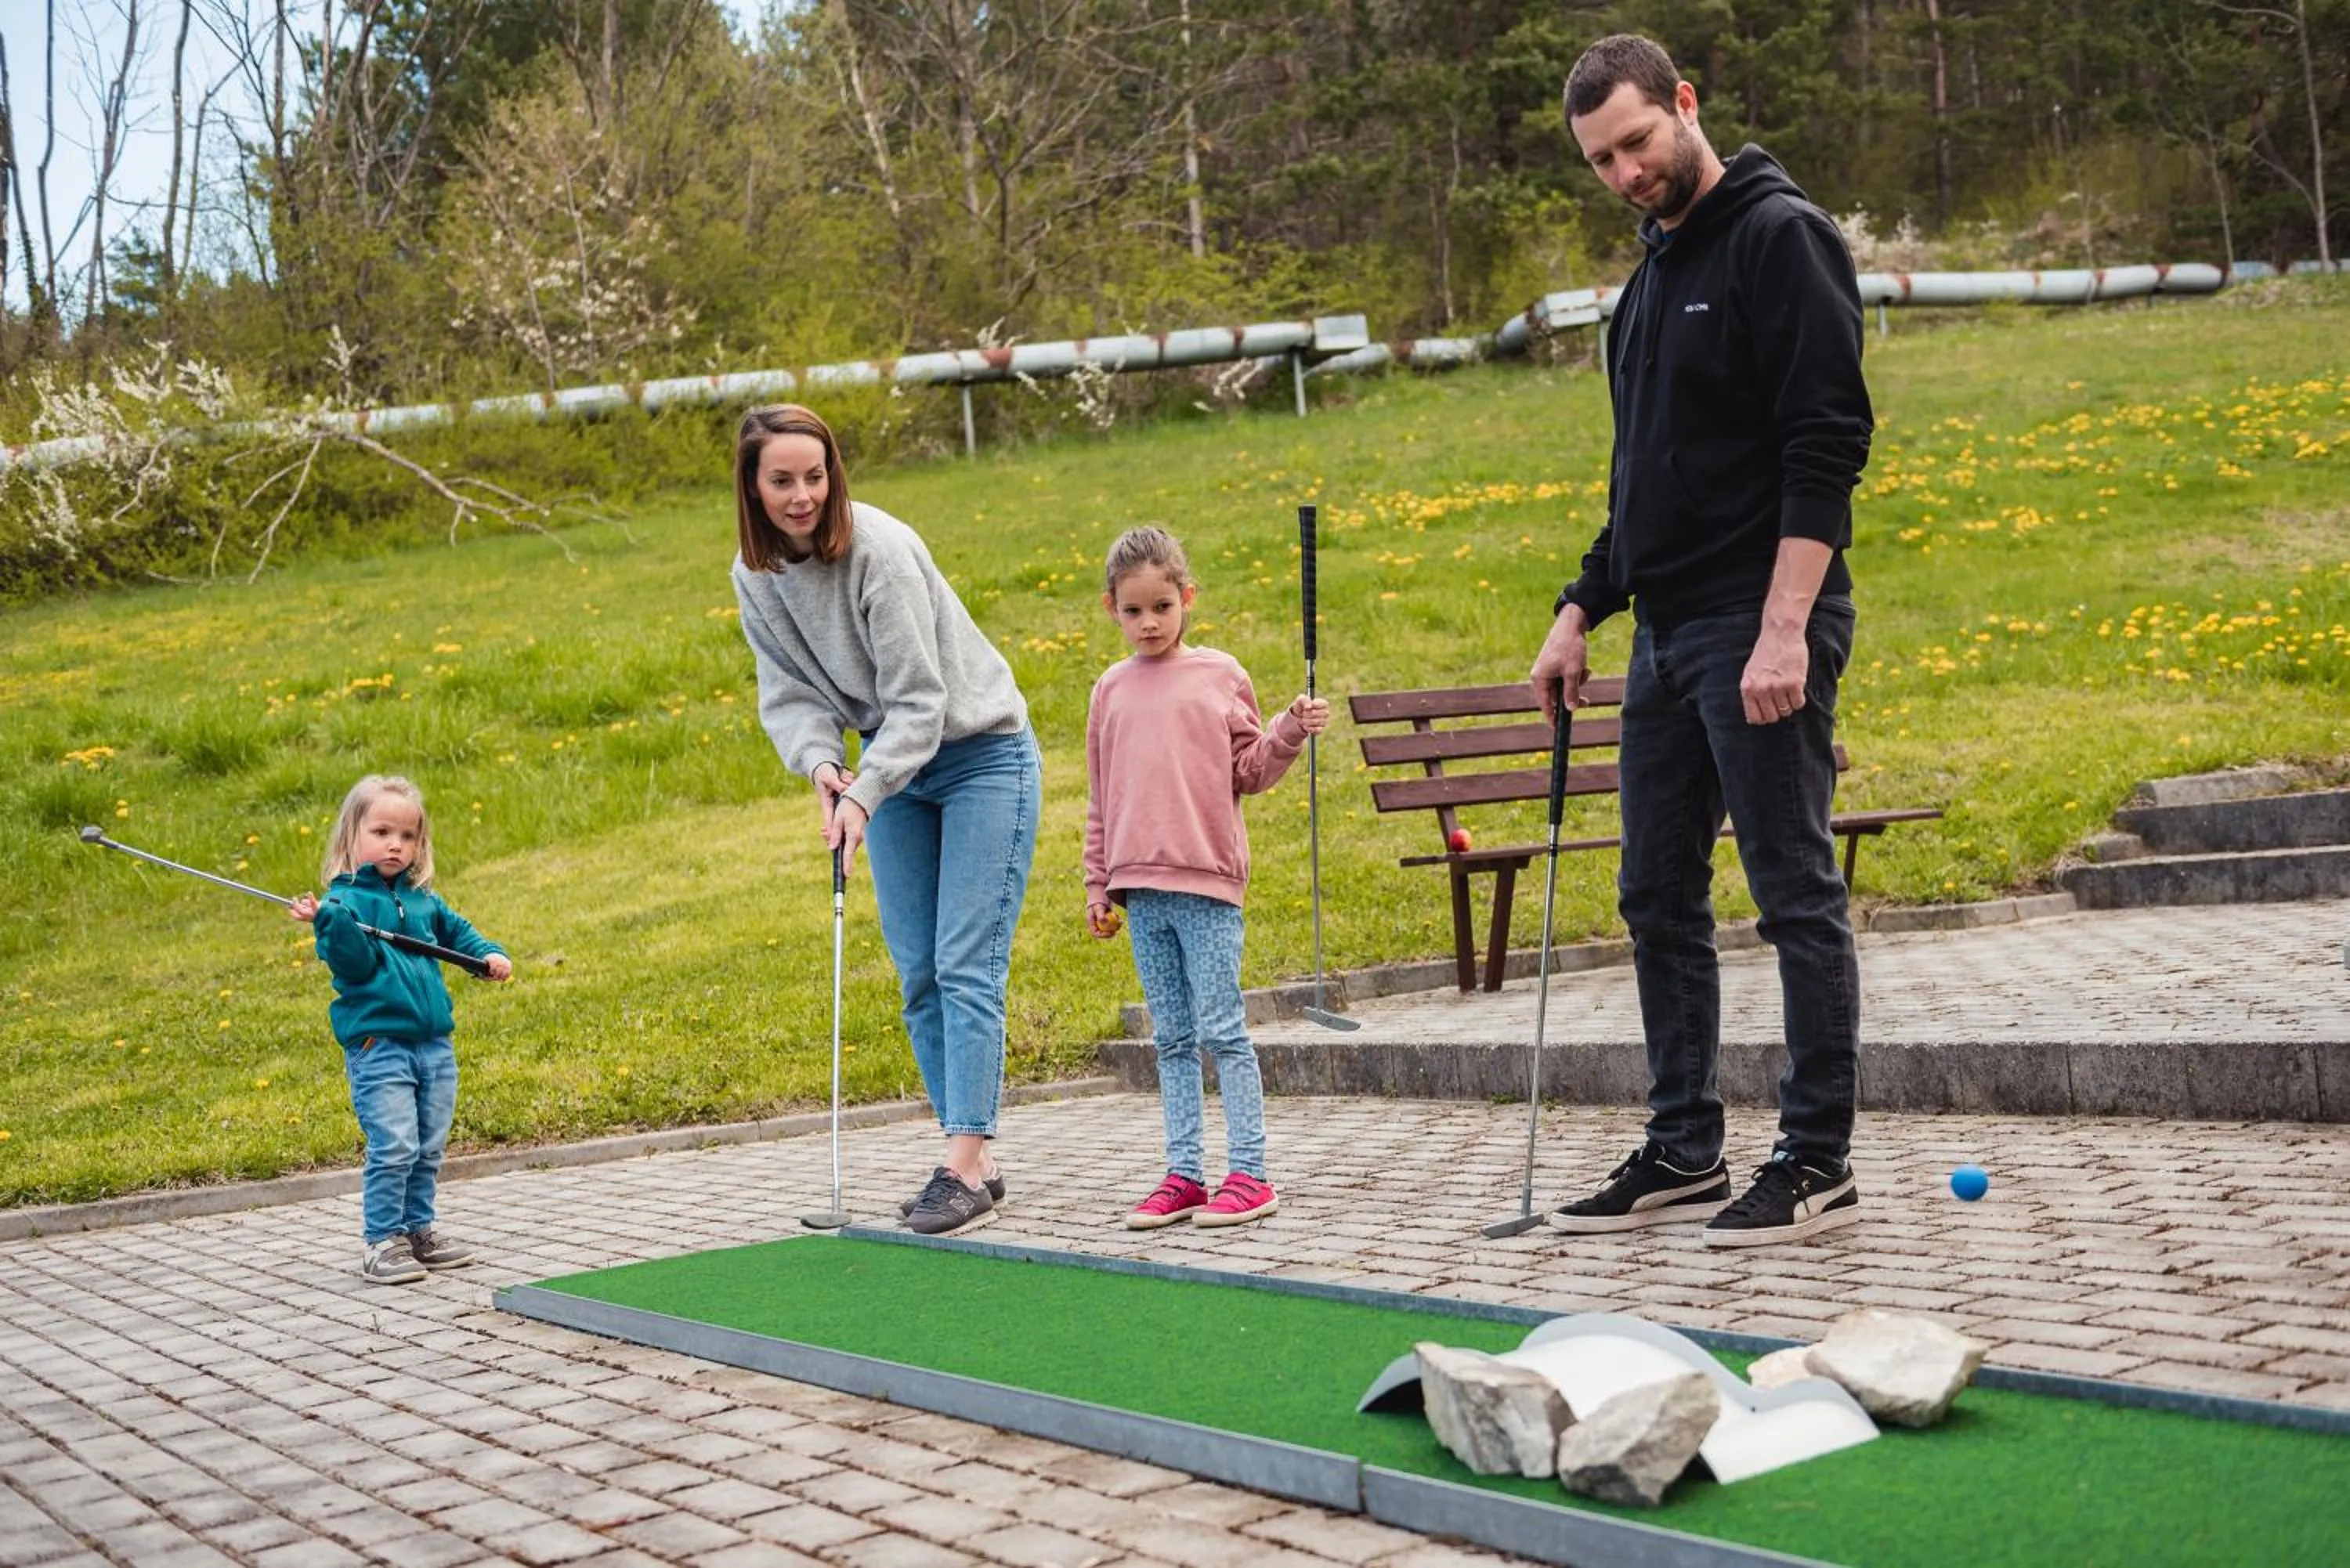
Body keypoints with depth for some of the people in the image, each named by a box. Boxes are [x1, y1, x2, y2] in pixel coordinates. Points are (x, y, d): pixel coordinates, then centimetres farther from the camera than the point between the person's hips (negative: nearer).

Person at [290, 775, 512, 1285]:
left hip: (435, 1044, 7)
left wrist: (489, 954, 11)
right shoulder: (346, 899, -6)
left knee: (429, 1148, 13)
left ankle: (419, 1229, 27)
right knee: (393, 1147, -11)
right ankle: (382, 1242, 0)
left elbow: (456, 931, 28)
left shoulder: (423, 899, 13)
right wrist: (329, 921, -35)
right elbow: (355, 961, -19)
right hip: (378, 1045, -7)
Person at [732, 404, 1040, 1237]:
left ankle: (963, 1166, -12)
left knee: (967, 965, -12)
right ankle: (974, 1162, 12)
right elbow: (789, 691, -2)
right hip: (893, 768, 7)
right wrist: (820, 762, -21)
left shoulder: (880, 551, -25)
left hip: (981, 755, -7)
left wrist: (863, 796, -34)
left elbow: (917, 700, -25)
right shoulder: (755, 575, -5)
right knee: (917, 973, 5)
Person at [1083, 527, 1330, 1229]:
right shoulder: (1111, 690, 12)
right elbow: (1101, 797, 16)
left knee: (1222, 1029, -4)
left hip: (1208, 881, -4)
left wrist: (1290, 731, -10)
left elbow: (1250, 771, 7)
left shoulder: (1221, 674, 3)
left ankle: (1247, 1173, 1)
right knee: (1171, 1036, 9)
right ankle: (1183, 1174, 13)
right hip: (1141, 888, 4)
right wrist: (1099, 883, 15)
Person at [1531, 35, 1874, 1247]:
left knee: (1795, 895, -3)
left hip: (1759, 632, -9)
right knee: (1657, 898, 11)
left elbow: (1827, 442, -17)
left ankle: (1817, 1162, 5)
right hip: (1665, 636, 9)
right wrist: (1582, 607, 15)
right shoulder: (1651, 276, 19)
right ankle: (1684, 1154, 20)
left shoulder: (1780, 237, -9)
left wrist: (1785, 629, -24)